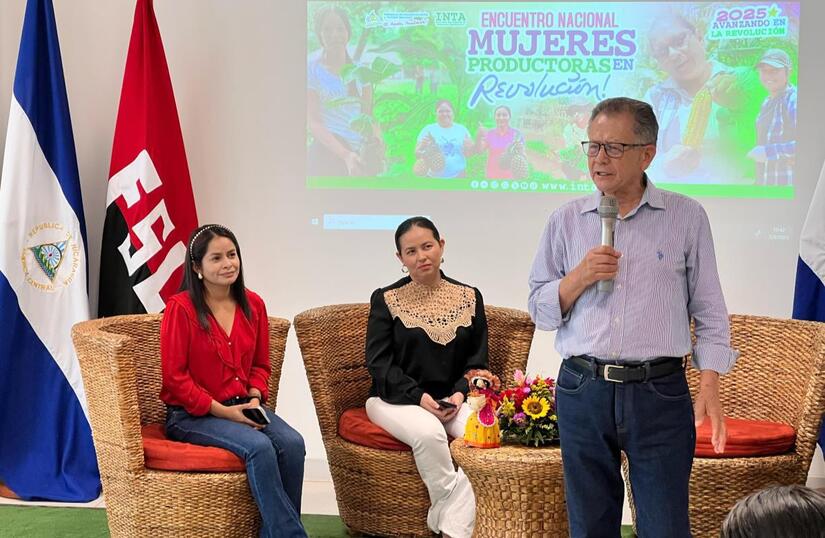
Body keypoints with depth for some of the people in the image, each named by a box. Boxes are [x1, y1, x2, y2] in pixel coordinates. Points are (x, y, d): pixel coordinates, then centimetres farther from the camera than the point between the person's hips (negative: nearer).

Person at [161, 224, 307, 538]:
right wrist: (223, 411, -14)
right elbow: (175, 378, -10)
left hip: (242, 407, 5)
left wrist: (254, 399, -4)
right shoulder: (180, 308, -9)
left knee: (292, 444, -24)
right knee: (259, 447, -31)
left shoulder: (253, 305, 8)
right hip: (191, 415, -5)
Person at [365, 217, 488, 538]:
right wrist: (419, 396, -17)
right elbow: (379, 363, -3)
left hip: (454, 398, 3)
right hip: (396, 399, -2)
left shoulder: (469, 297, 10)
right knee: (429, 433, -36)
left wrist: (460, 393, -10)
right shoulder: (386, 300, 2)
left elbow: (477, 360, 11)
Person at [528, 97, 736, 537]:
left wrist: (710, 388, -5)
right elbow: (540, 311, 9)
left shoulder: (686, 217, 3)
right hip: (582, 392, 2)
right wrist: (580, 276, -9)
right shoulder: (566, 221, 7)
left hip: (660, 394, -2)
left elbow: (708, 311, 4)